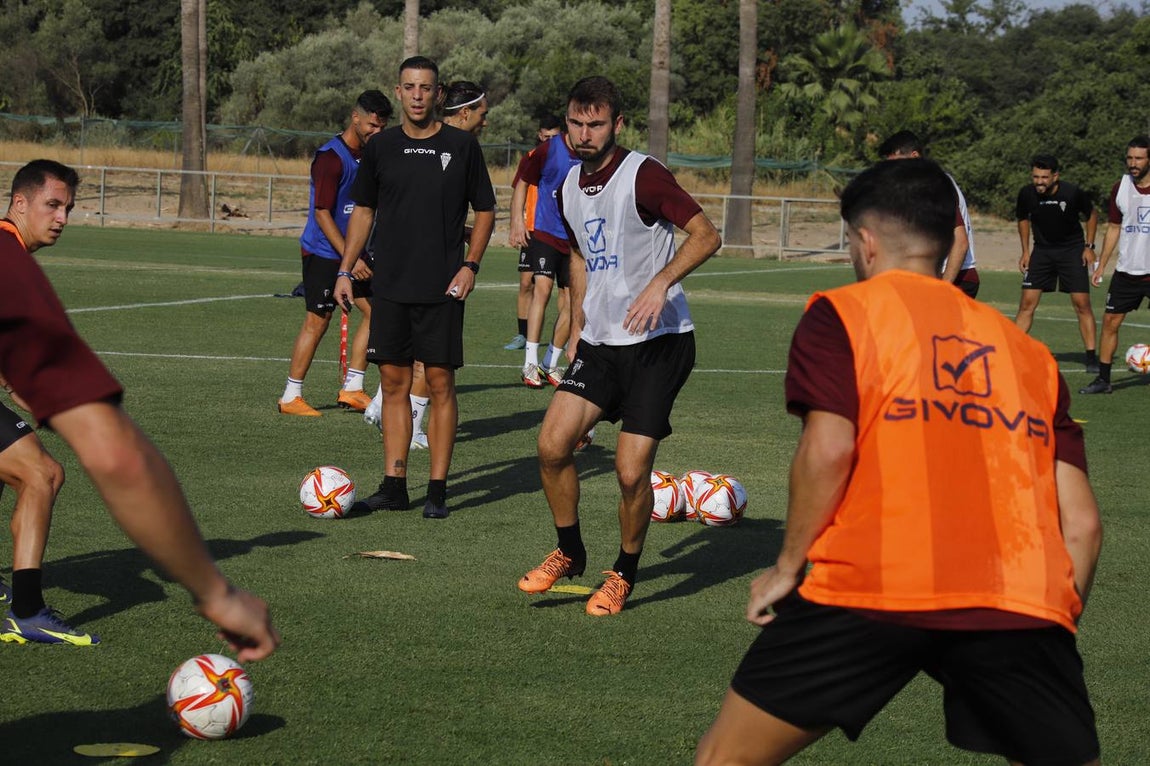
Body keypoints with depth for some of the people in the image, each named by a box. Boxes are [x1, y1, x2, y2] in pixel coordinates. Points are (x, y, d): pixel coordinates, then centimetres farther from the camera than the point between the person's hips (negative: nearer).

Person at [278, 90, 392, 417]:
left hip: (354, 252, 8)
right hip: (323, 253, -8)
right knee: (317, 322, -5)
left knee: (375, 312, 3)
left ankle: (351, 389, 9)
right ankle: (291, 397, 3)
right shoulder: (331, 157, -16)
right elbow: (322, 212, -20)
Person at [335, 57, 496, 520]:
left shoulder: (461, 146, 0)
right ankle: (393, 486, 11)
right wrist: (345, 270, 7)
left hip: (441, 289, -3)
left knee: (440, 383, -2)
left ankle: (437, 490, 3)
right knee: (394, 383, 5)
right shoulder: (382, 147, 7)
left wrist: (470, 265, -6)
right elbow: (363, 210, 14)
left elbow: (485, 210, 6)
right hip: (390, 286, 3)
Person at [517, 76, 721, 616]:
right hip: (599, 342, 6)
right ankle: (569, 554, 16)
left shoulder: (643, 176, -13)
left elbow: (706, 235, -14)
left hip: (658, 341, -6)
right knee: (552, 444, -7)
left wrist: (661, 282, -27)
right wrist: (577, 327, 21)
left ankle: (623, 575, 14)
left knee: (631, 471, -10)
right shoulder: (569, 187, 10)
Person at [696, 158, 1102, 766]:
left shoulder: (841, 313, 11)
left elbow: (829, 449, -5)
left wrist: (787, 568, 5)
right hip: (1023, 602, 3)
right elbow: (1082, 525, 15)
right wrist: (1053, 624, 25)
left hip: (872, 588, -3)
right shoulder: (1031, 352, 22)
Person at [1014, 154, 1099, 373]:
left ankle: (1091, 357, 3)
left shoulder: (1072, 193, -20)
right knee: (1027, 303, -6)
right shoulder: (1026, 194, -13)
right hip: (1042, 250, 2)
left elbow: (1092, 214, 0)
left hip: (1072, 249, -2)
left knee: (1082, 304, -5)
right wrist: (1025, 251, 6)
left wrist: (1089, 246, -3)